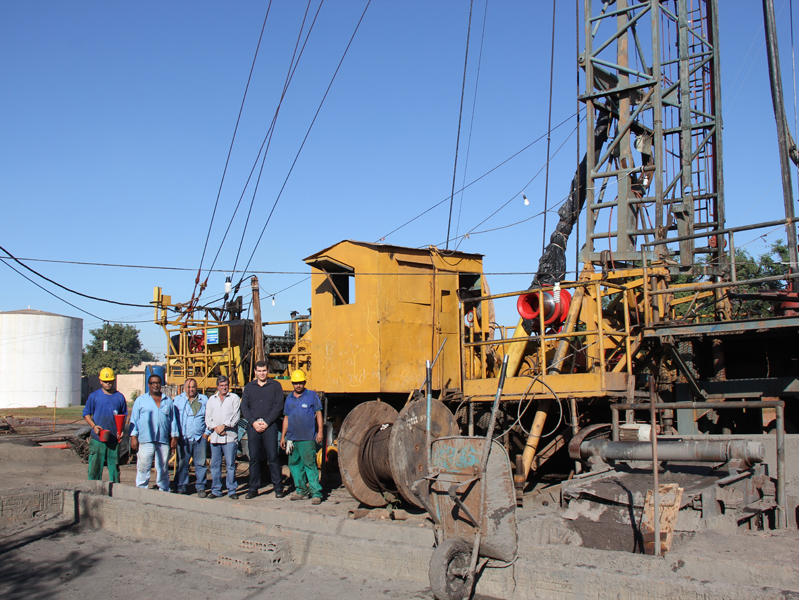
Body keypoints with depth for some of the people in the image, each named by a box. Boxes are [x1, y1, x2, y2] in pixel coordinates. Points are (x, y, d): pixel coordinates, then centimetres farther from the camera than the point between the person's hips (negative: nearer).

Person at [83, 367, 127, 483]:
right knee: (95, 467, 0)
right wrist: (94, 426, -9)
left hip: (114, 439, 1)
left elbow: (124, 416, 14)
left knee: (114, 467, 7)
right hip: (97, 439, -1)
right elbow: (86, 413, 8)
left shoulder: (119, 397, 7)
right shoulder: (94, 396, 3)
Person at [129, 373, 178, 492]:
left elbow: (173, 420, 17)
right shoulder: (141, 400, 10)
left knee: (163, 469, 7)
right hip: (145, 441, -2)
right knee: (143, 468, -4)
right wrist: (133, 437, -2)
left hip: (164, 441, 2)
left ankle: (164, 490, 17)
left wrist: (174, 437, 11)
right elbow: (134, 419, 7)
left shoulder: (168, 401, 15)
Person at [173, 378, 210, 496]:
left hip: (200, 438, 1)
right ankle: (181, 487, 10)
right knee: (182, 464, 0)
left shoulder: (204, 399, 11)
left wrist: (207, 432, 5)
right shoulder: (178, 400, 10)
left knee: (200, 463, 1)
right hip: (183, 438, 0)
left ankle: (200, 487, 9)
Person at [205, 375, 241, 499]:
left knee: (231, 464, -5)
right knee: (215, 465, 4)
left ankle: (232, 490, 1)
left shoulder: (234, 398, 7)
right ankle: (216, 490, 12)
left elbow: (236, 416, -3)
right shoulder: (211, 399, 19)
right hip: (215, 437, 4)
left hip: (230, 437, -4)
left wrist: (224, 426, -12)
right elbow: (207, 418, 12)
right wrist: (215, 428, -5)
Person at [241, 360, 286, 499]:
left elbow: (278, 406, -2)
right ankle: (253, 488, 10)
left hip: (270, 425, -2)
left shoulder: (275, 386, 6)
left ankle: (278, 488, 3)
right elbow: (244, 407, 7)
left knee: (272, 457, -4)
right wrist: (253, 422, -7)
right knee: (254, 458, 4)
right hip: (253, 426, 2)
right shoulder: (249, 387, 13)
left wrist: (266, 422, -9)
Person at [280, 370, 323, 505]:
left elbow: (318, 414, 1)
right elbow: (286, 418, 19)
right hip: (292, 438, 6)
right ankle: (301, 491, 20)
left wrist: (320, 431, -7)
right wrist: (283, 436, 16)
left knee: (310, 464, -8)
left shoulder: (312, 396, 2)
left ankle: (316, 493, -6)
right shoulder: (289, 398, 15)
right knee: (294, 464, 8)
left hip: (308, 438, -6)